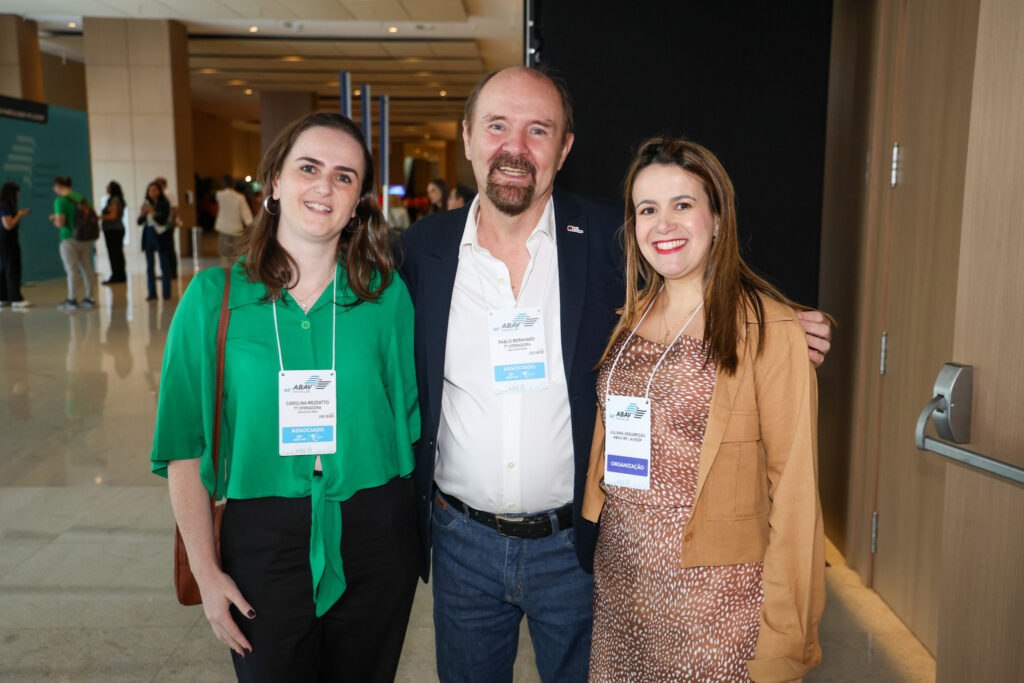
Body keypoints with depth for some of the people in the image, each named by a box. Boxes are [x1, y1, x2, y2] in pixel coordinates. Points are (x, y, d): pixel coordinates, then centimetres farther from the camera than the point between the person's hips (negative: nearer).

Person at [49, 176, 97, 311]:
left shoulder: (60, 201, -12)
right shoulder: (82, 198, 8)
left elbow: (60, 223, -17)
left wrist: (53, 219, 5)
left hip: (69, 239, -6)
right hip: (84, 239, 6)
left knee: (72, 269, -2)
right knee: (86, 268, 10)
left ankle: (72, 299, 3)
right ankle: (89, 298, 15)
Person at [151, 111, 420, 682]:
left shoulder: (387, 293, -2)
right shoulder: (214, 297, -4)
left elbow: (412, 421, 2)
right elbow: (184, 446, -2)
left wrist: (423, 537, -2)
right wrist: (206, 571, -4)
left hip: (375, 534, 1)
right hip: (263, 540, -1)